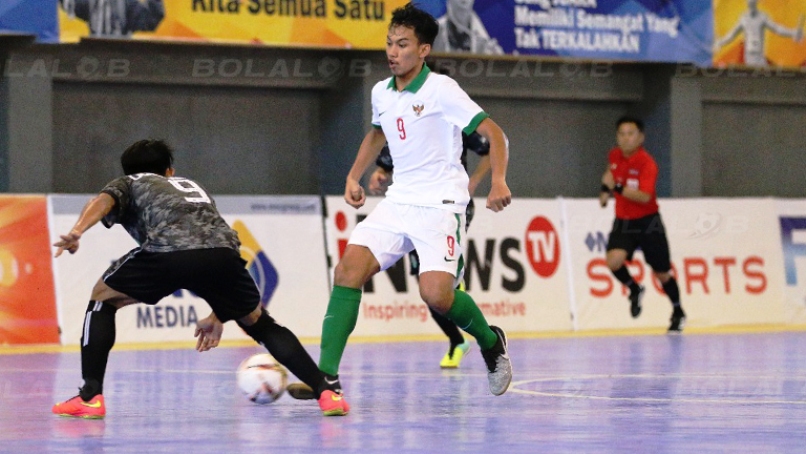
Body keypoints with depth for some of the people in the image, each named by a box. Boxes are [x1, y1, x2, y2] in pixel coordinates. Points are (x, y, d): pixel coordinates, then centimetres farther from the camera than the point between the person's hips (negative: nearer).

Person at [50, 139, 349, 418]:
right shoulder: (193, 187, 44)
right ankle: (326, 392, 15)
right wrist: (218, 317, 52)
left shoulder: (128, 184, 32)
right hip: (222, 248, 3)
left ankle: (90, 397, 11)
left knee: (102, 298, 22)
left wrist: (76, 232, -10)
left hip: (165, 250, -3)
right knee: (259, 323, 26)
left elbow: (104, 200, 6)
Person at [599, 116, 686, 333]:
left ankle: (678, 313, 33)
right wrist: (605, 190, 8)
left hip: (647, 222, -4)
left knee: (662, 273, 8)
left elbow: (644, 197, -33)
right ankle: (635, 290, 8)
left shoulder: (646, 163, -21)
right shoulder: (614, 156, -2)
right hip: (623, 221, 4)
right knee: (614, 260, -23)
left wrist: (617, 188, -41)